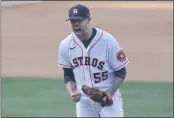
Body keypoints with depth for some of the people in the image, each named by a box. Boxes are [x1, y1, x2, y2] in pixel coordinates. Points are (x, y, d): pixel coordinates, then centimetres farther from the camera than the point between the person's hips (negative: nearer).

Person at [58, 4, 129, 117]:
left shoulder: (108, 41, -15)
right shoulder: (66, 45, -3)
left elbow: (121, 72, -8)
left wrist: (110, 93, -21)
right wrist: (72, 93, -9)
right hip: (83, 100, 4)